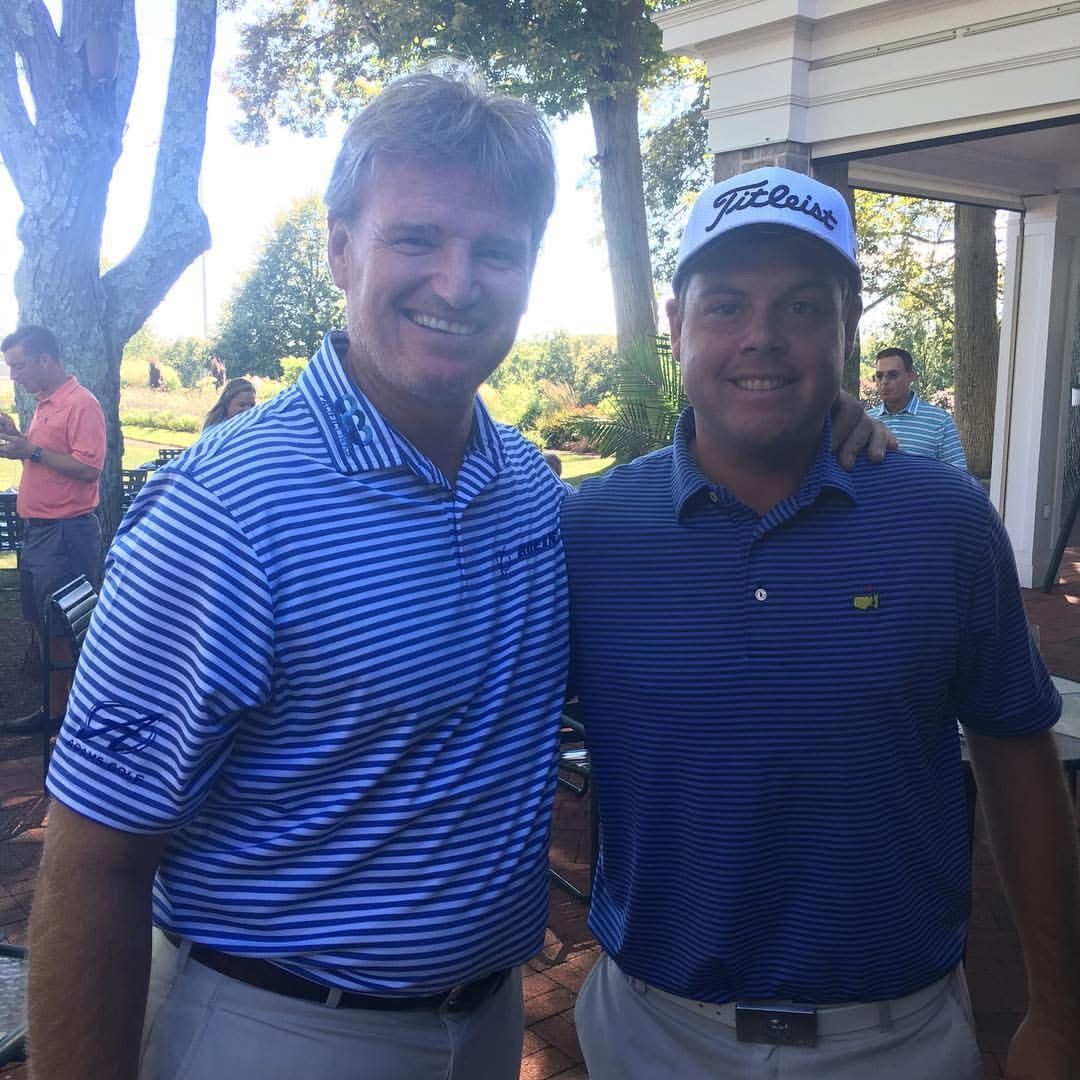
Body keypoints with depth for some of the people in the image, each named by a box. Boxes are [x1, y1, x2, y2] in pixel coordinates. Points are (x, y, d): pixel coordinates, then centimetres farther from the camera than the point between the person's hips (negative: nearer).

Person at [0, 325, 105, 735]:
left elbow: (88, 469, -22)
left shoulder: (81, 404, -14)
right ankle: (54, 708, 25)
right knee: (45, 625, 15)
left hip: (66, 534, -9)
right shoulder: (44, 403, 14)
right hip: (36, 530, 10)